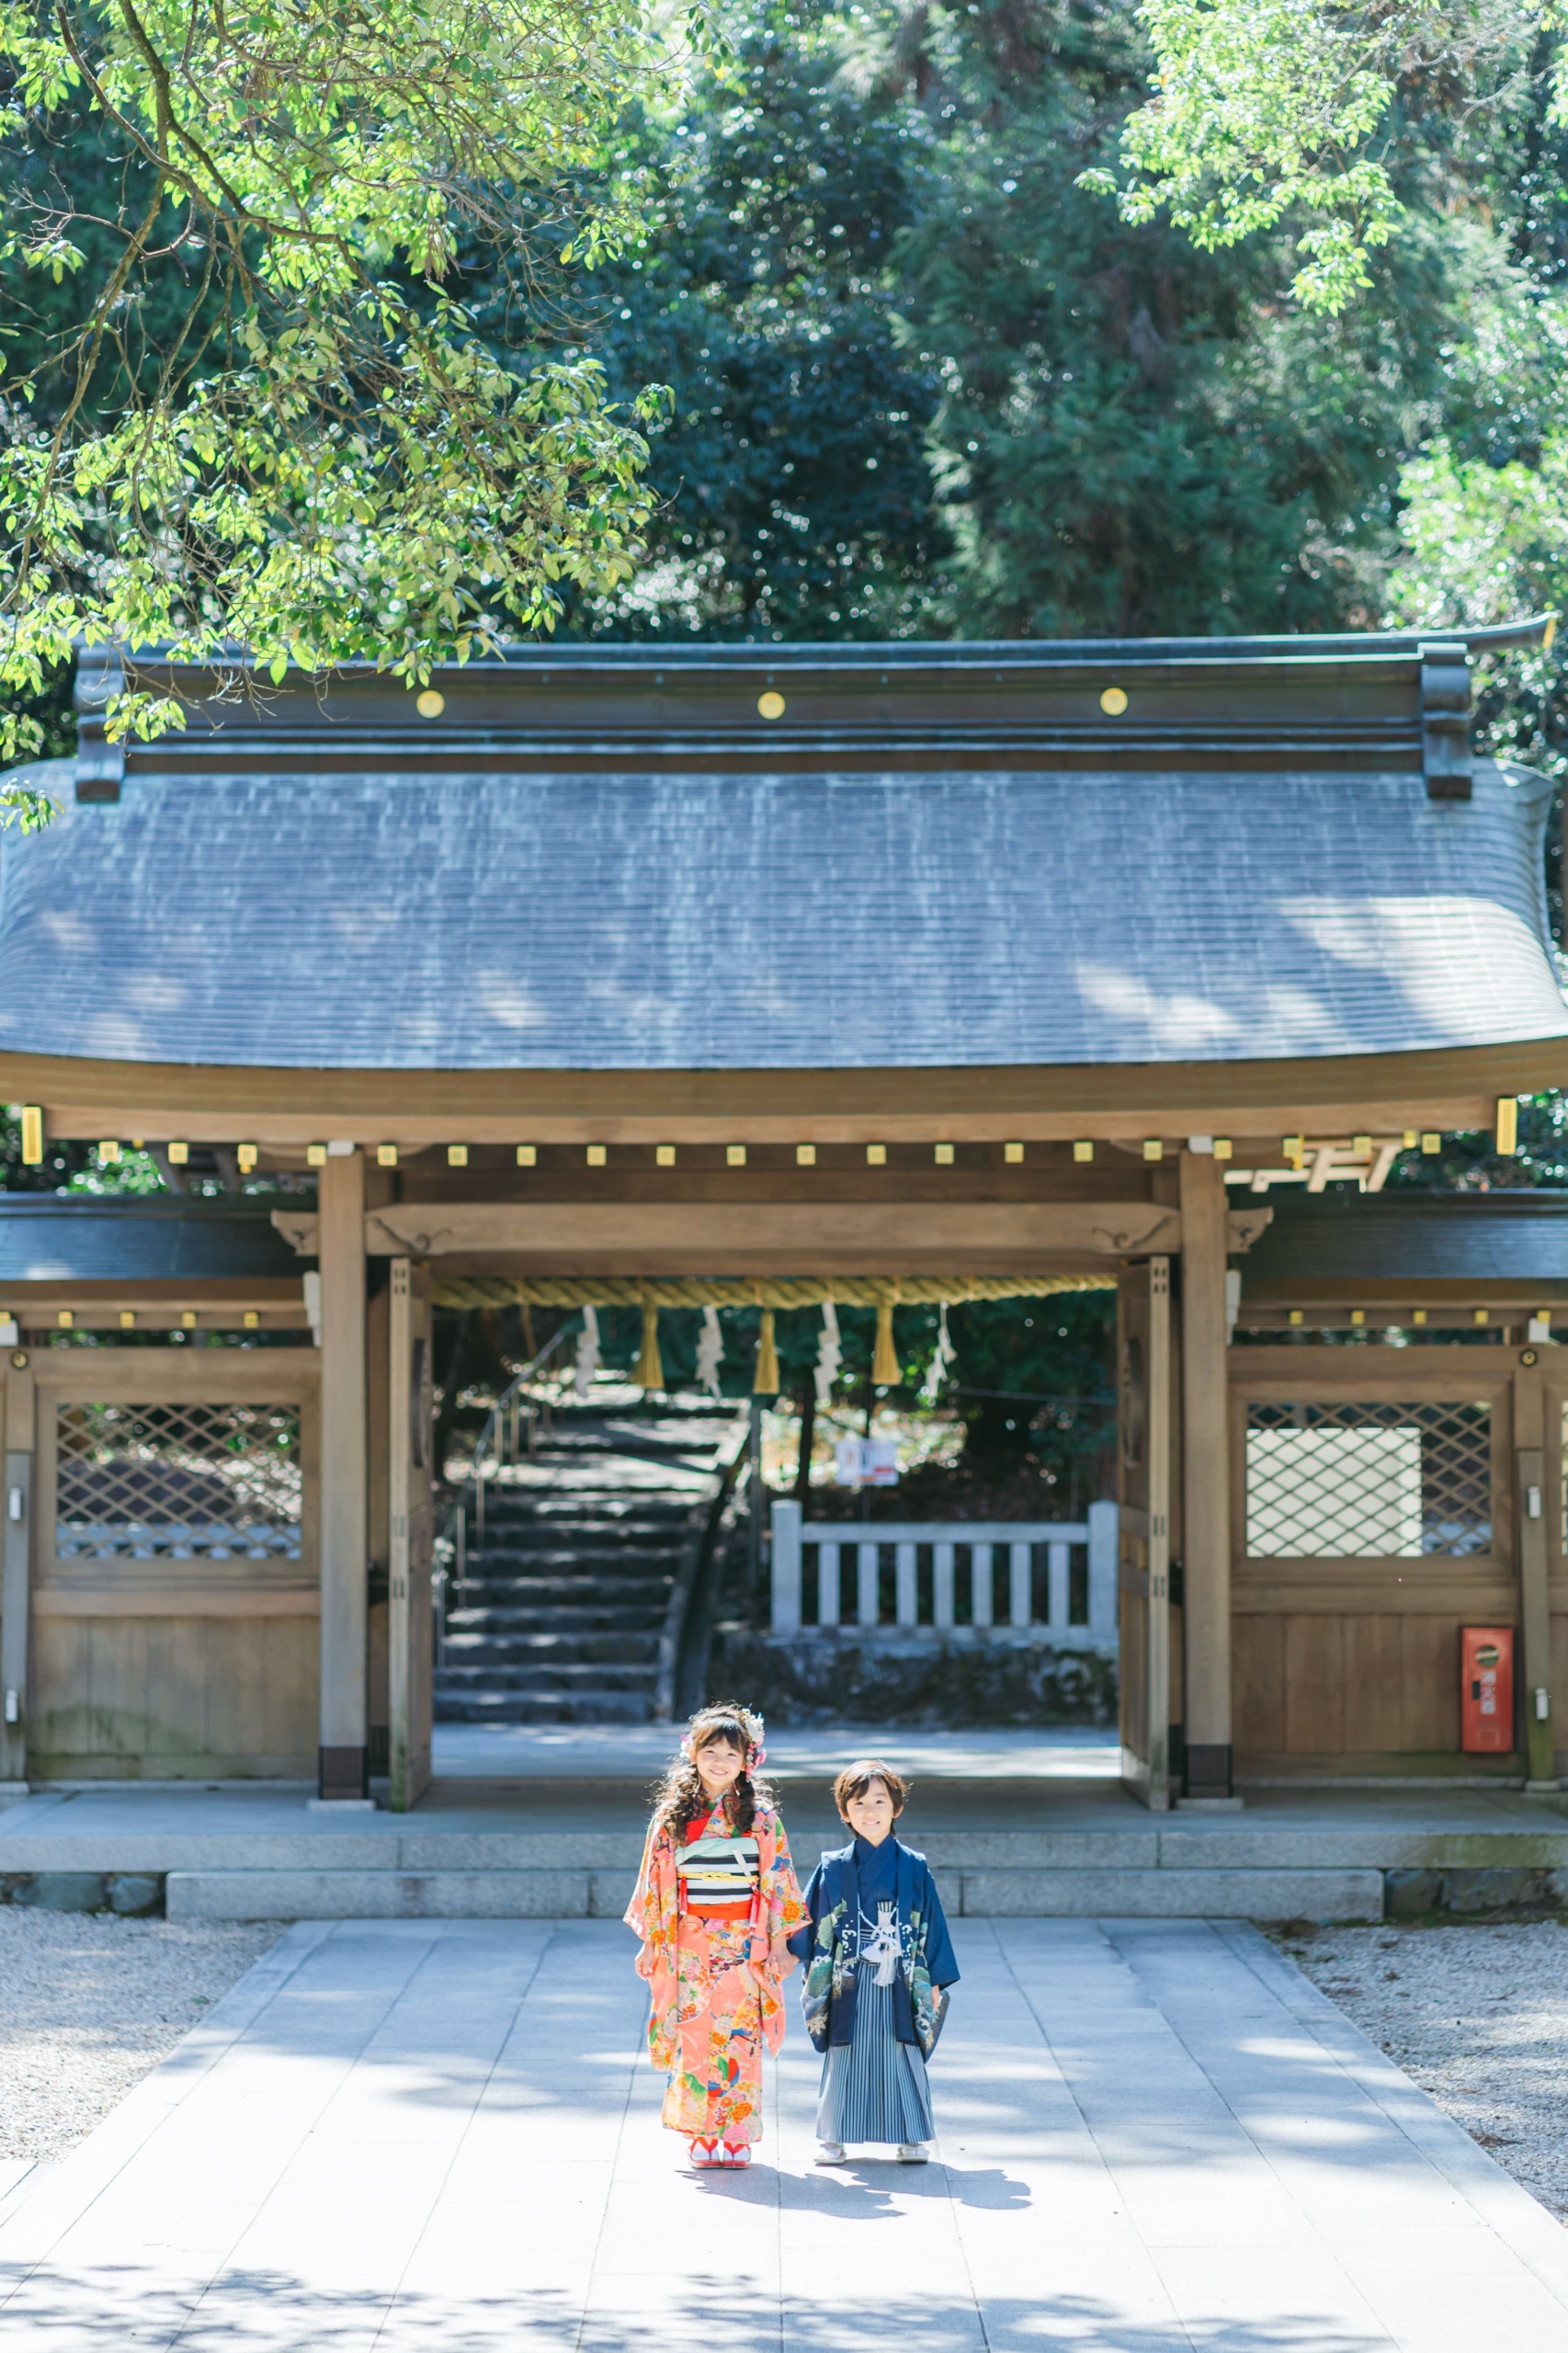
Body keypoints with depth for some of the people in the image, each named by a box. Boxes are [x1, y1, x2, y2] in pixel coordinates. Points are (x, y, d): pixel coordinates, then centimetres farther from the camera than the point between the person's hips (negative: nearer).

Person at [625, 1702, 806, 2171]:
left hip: (744, 1944, -1)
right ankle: (701, 2137, 4)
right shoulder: (671, 1816, 6)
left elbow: (778, 1881, 3)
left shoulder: (761, 1817, 2)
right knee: (695, 2036, -2)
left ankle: (737, 2137, 3)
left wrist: (781, 1942, -1)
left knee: (740, 2036, -3)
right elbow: (656, 1880, 9)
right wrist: (651, 1942, 7)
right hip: (690, 1944, 1)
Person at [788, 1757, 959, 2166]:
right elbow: (812, 1923, 4)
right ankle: (834, 2138, 13)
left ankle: (910, 2137, 14)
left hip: (900, 1983, 0)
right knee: (845, 2056, 4)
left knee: (902, 2055, 4)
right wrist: (815, 1975, -1)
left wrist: (934, 1980, 4)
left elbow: (931, 1925, 5)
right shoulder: (833, 1869, 1)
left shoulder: (914, 1868, 2)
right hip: (849, 1984, 0)